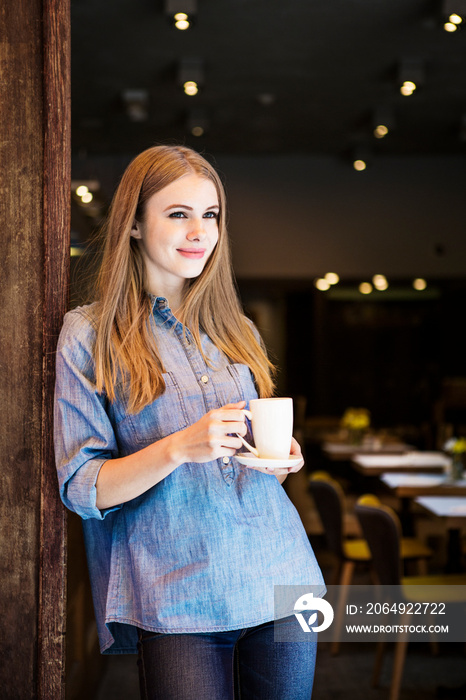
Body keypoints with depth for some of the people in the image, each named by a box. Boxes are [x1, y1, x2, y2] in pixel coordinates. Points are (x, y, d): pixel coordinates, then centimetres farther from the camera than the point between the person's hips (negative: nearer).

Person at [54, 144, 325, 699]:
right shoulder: (89, 335, -1)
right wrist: (179, 447, -19)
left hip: (282, 584, 4)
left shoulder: (238, 333, 13)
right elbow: (82, 489, -5)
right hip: (178, 607, -4)